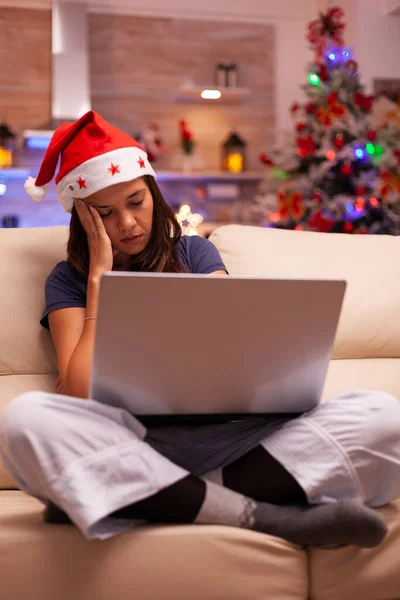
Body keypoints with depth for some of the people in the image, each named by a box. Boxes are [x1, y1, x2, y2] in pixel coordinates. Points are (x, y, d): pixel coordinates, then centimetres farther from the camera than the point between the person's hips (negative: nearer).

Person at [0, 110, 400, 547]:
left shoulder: (194, 253, 19)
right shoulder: (69, 281, 14)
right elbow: (80, 394, -3)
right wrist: (100, 277, 2)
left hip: (229, 433, 2)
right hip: (130, 446, -2)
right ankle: (263, 517, -32)